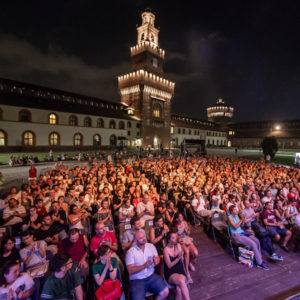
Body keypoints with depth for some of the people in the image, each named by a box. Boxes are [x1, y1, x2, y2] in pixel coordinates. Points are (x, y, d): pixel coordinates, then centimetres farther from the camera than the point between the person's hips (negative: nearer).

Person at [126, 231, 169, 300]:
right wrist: (144, 266, -27)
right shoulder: (130, 252, -12)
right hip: (137, 280, -3)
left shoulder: (151, 246, 1)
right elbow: (130, 270, -15)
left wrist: (156, 260, -17)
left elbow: (157, 258, 8)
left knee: (165, 292, -13)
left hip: (151, 276, 4)